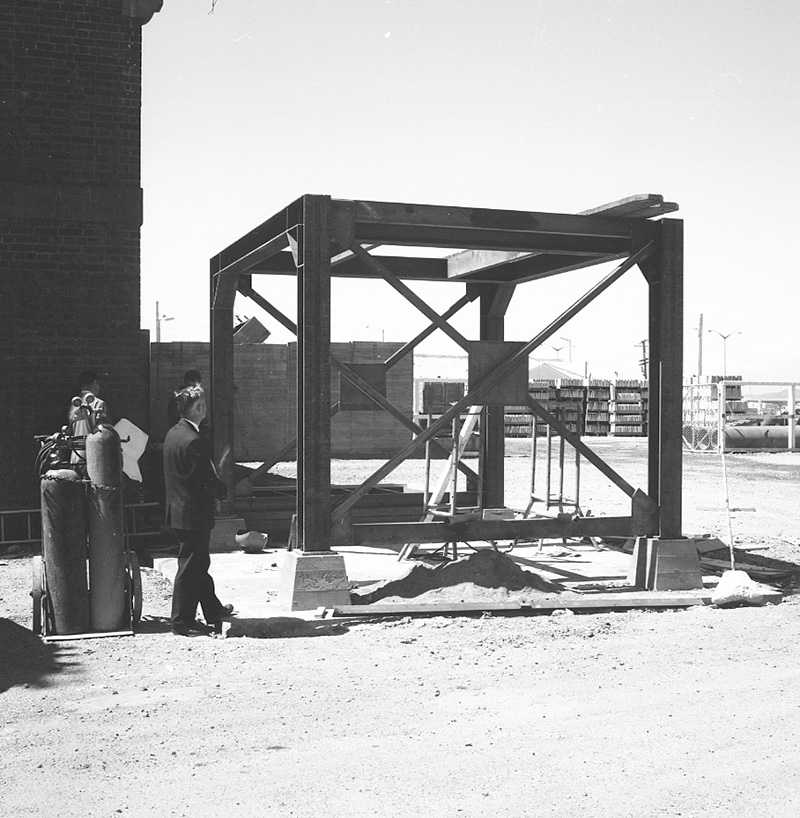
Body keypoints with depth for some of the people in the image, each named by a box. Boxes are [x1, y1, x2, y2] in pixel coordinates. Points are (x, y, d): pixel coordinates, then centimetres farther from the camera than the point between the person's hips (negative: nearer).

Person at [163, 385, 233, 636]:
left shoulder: (173, 433, 6)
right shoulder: (194, 441, -24)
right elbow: (207, 480, -21)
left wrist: (217, 488, 15)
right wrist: (223, 491, -1)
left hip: (178, 510, 10)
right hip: (194, 514, -10)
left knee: (199, 563, 19)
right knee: (190, 567, 1)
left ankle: (214, 611, 33)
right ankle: (182, 621, 10)